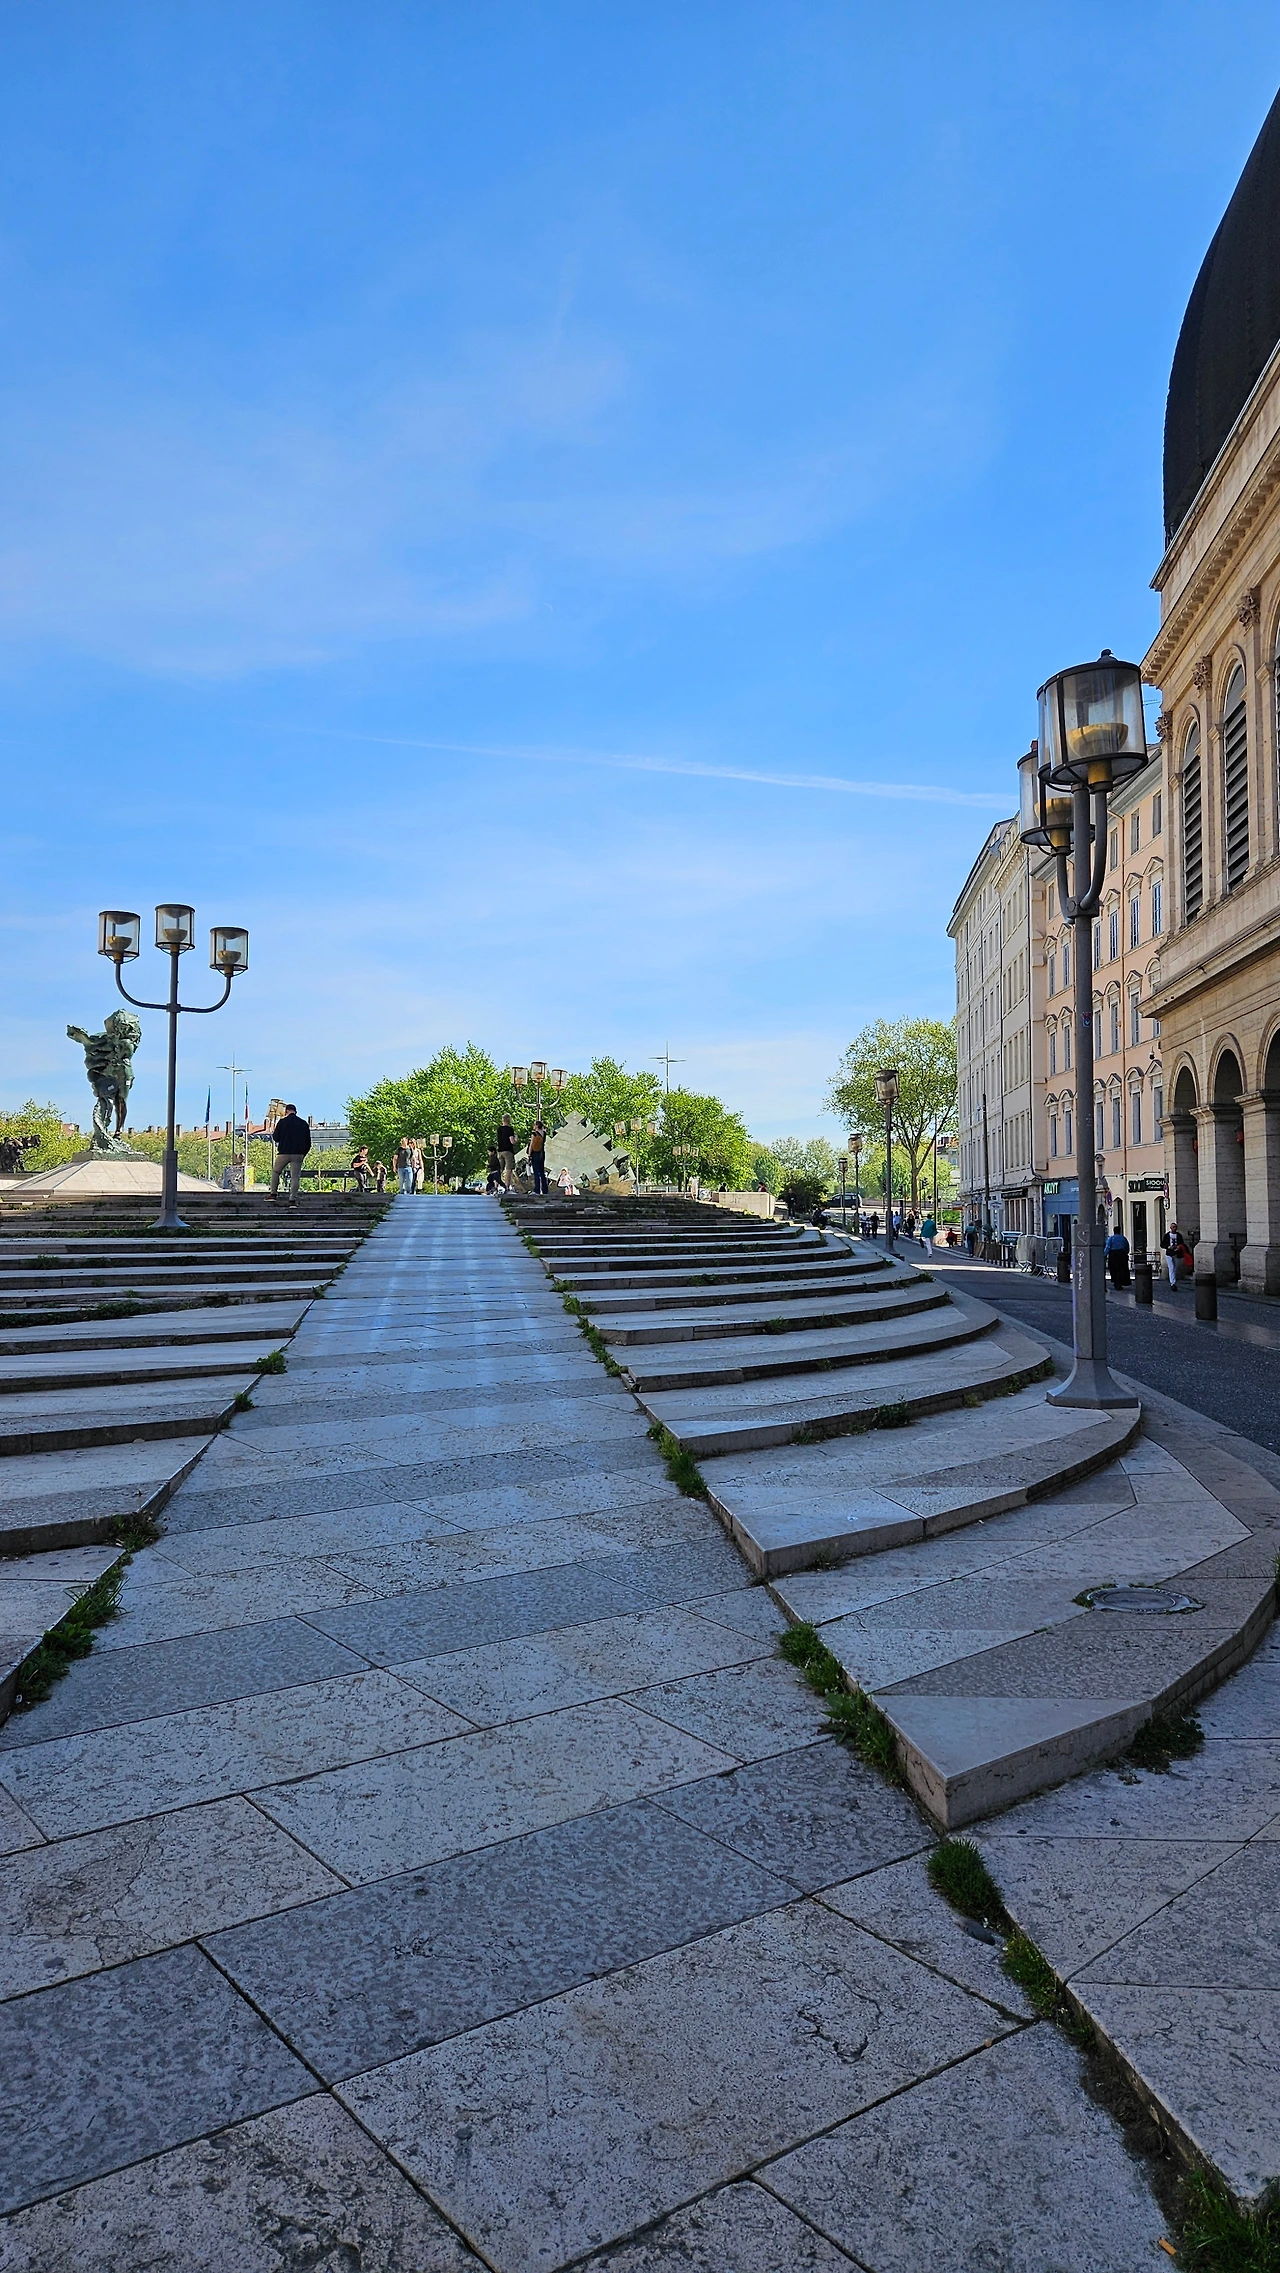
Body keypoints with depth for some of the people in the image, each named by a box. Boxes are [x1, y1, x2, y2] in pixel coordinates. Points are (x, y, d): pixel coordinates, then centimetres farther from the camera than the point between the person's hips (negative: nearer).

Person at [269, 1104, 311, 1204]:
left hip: (283, 1153, -1)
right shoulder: (304, 1124, 7)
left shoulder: (282, 1122, -2)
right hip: (298, 1154, 1)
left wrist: (273, 1132, 23)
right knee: (295, 1176, 1)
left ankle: (273, 1194, 14)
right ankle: (293, 1200, -8)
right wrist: (303, 1154, 19)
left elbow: (276, 1138, 4)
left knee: (275, 1171, 20)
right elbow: (308, 1143, 9)